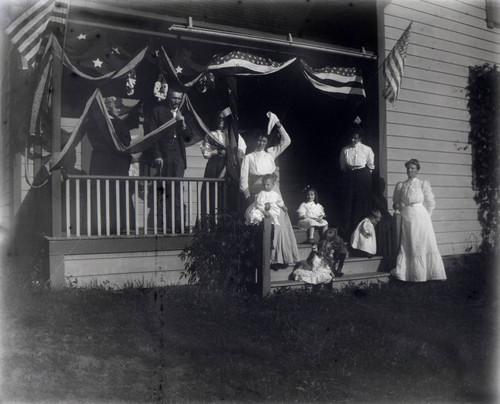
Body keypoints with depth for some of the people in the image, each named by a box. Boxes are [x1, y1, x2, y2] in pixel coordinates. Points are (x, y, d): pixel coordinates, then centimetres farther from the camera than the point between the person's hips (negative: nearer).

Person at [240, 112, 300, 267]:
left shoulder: (271, 154, 17)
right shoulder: (248, 157, 10)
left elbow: (286, 141, 13)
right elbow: (243, 178, 3)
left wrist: (278, 125, 8)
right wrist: (248, 196, -8)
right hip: (256, 194, -2)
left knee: (278, 222, -6)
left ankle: (278, 257, -3)